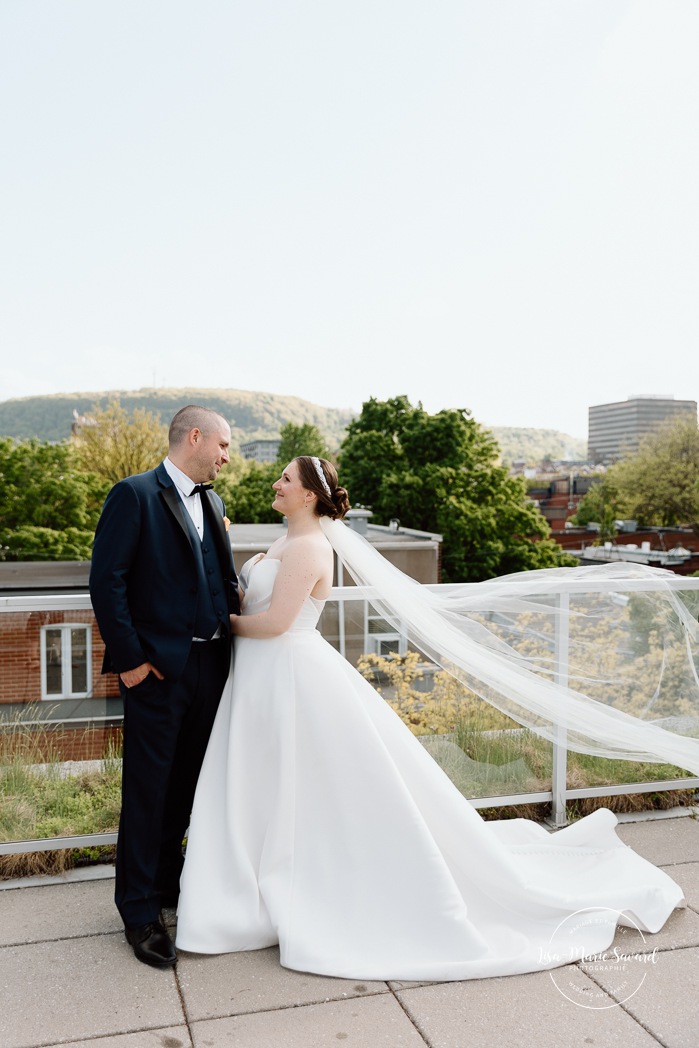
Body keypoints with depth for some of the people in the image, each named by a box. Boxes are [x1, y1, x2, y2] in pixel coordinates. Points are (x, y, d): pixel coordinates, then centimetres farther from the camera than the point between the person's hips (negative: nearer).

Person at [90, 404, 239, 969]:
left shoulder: (213, 502, 13)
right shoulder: (135, 494, -9)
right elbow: (107, 581, -13)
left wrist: (236, 637, -1)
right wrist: (130, 658, -14)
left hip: (210, 664, 7)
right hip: (158, 668, -7)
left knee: (185, 786, 18)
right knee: (148, 790, 4)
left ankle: (167, 882, 37)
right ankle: (140, 911, 19)